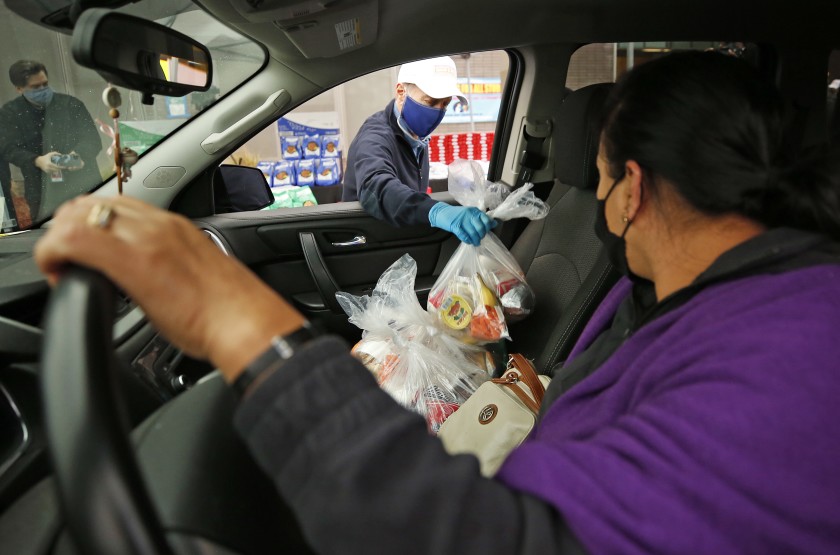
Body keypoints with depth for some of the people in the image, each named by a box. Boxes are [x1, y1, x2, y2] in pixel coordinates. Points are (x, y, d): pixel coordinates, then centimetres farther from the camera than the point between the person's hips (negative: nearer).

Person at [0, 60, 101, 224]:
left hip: (84, 186, 0)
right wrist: (37, 161, -24)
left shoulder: (71, 104, 5)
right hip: (42, 194, 0)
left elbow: (92, 139, 1)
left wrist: (79, 154, -22)